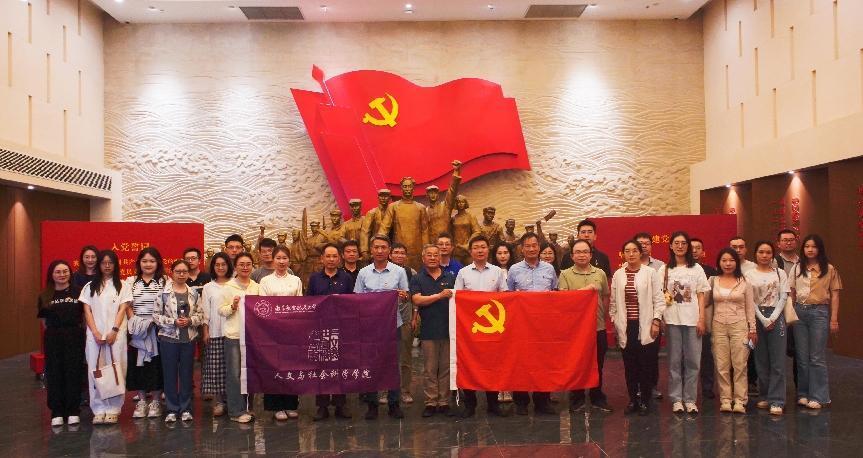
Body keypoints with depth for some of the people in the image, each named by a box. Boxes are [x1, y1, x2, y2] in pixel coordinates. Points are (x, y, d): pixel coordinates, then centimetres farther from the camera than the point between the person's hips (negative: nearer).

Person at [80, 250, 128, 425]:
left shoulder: (122, 285, 8)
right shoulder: (90, 286, 12)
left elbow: (122, 309, 1)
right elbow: (87, 311, 6)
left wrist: (114, 331, -11)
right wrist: (96, 333, -6)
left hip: (116, 334, -2)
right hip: (95, 334, 2)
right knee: (95, 370, -1)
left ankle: (113, 409, 2)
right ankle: (99, 409, 5)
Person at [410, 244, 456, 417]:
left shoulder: (450, 278, 11)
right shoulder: (417, 279, 5)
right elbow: (417, 300, -8)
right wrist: (440, 295, -14)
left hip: (448, 328, 2)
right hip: (428, 330, -2)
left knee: (446, 367, 5)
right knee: (430, 369, 2)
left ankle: (444, 402, 12)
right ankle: (430, 402, 9)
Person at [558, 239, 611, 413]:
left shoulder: (600, 273, 6)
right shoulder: (565, 275, -3)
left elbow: (605, 297, 13)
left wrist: (602, 317, 10)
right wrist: (585, 289, -17)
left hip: (598, 327, 3)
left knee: (597, 364, 12)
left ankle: (597, 398, 25)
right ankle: (577, 399, 19)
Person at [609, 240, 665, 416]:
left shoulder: (650, 273, -1)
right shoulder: (618, 275, 7)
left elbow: (658, 299, -2)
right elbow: (613, 301, 10)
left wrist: (656, 321, -7)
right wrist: (614, 321, 6)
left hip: (645, 326, -2)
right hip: (626, 326, 2)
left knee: (646, 364, 1)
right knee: (629, 364, 6)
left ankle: (644, 400, 12)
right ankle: (633, 399, 17)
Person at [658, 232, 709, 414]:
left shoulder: (696, 269, 8)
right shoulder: (664, 270, 7)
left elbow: (701, 295, 6)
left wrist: (701, 319, -3)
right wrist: (660, 319, -5)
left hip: (692, 320, 0)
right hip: (672, 320, 0)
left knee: (693, 361, 0)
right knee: (674, 361, 2)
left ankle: (690, 399, 9)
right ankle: (676, 399, 9)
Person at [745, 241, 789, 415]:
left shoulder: (780, 273, 8)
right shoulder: (749, 275, 4)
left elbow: (783, 297, 1)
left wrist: (773, 318, -9)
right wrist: (764, 320, -9)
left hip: (776, 316, 0)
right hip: (757, 317, 0)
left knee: (777, 360, -5)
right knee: (761, 360, 4)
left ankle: (776, 401, -5)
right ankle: (766, 396, 14)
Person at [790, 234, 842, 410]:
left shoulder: (829, 269, 0)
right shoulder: (797, 269, 9)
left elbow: (834, 295, 0)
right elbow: (791, 294, 10)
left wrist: (834, 319, -4)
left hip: (819, 312, -3)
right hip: (799, 312, 3)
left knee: (817, 357, -2)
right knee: (801, 356, 8)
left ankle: (818, 396, 6)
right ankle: (803, 394, 17)